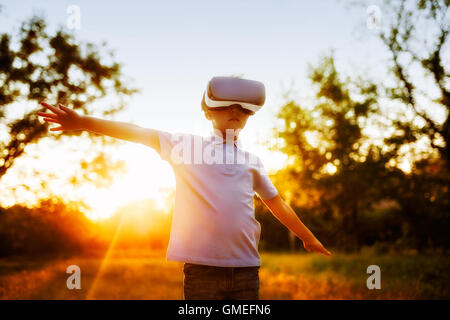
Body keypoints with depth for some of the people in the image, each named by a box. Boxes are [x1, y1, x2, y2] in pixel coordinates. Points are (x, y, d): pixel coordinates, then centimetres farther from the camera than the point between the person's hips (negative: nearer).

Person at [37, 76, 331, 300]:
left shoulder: (252, 161, 15)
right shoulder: (186, 145, 6)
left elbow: (278, 204, 26)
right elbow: (138, 133, -4)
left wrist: (309, 237, 35)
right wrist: (82, 121, -14)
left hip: (246, 269, 3)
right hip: (202, 268, -3)